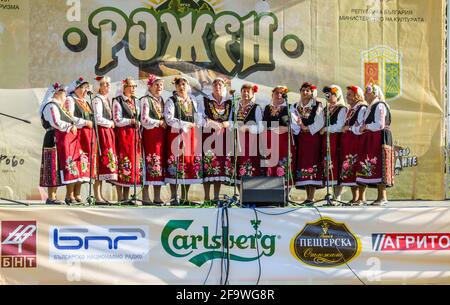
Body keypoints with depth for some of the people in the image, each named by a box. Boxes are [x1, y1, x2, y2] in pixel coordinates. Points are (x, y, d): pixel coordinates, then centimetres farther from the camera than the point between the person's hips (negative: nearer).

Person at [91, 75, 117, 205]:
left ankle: (99, 195, 11)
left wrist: (111, 123, 6)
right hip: (101, 132, -9)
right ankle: (97, 197, -7)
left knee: (108, 159, 7)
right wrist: (111, 123, -4)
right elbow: (98, 119, -17)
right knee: (101, 160, -10)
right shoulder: (97, 100, -9)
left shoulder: (107, 99, 19)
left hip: (108, 132, 9)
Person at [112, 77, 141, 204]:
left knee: (133, 165, 3)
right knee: (123, 164, -8)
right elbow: (117, 120, -10)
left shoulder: (134, 102, 19)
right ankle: (120, 198, -4)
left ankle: (126, 197, 8)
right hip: (123, 135, -7)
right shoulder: (118, 101, -2)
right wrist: (131, 121, -11)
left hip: (134, 135, 7)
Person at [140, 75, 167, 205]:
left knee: (160, 163, 4)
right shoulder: (145, 100, -4)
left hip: (161, 135, 7)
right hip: (150, 135, -7)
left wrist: (164, 123, 5)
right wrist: (159, 123, -6)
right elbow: (144, 120, -12)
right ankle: (145, 197, -5)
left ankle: (157, 197, 7)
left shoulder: (161, 100, 19)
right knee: (150, 162, -9)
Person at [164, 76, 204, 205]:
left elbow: (199, 117, 18)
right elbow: (169, 119, -10)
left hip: (192, 136, 5)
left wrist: (197, 125, -3)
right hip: (176, 135, -5)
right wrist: (186, 124, -11)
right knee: (175, 165, -7)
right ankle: (174, 197, -1)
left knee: (190, 165, 2)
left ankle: (185, 197, 10)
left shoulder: (193, 101, 17)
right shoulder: (171, 101, 1)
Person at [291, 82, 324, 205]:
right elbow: (293, 122, 1)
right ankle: (308, 196, 6)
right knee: (302, 164, 1)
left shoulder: (317, 106, 3)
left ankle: (311, 197, -10)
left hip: (313, 137, -4)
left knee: (311, 163, -11)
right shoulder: (295, 107, 14)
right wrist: (300, 127, -15)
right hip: (301, 139, 4)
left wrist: (307, 128, -10)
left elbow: (319, 122, -7)